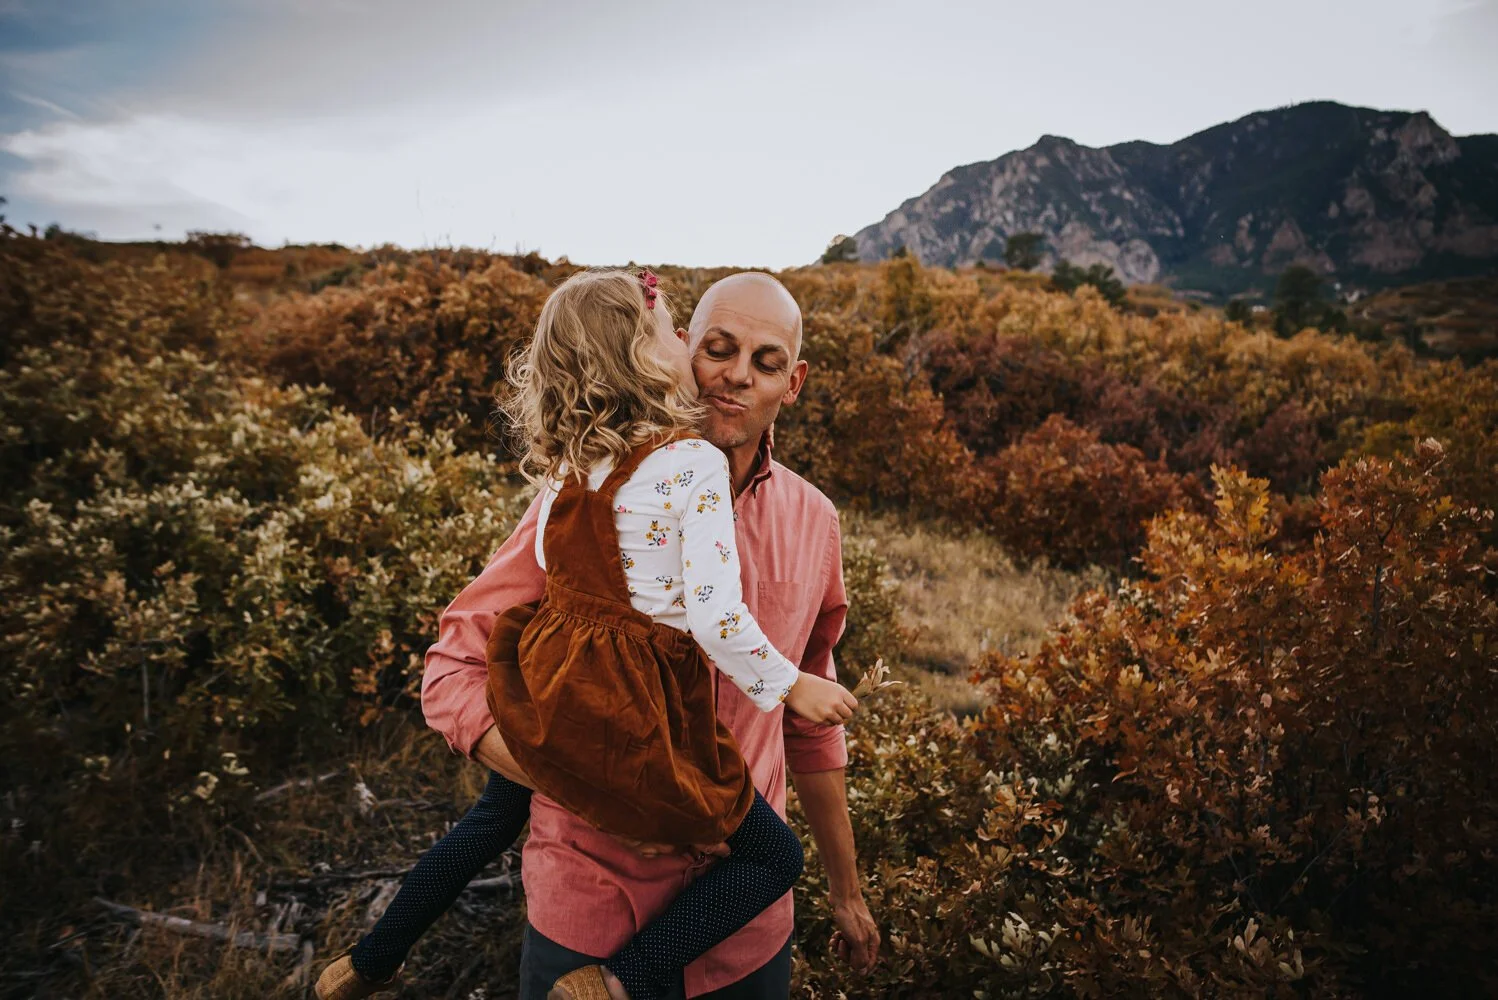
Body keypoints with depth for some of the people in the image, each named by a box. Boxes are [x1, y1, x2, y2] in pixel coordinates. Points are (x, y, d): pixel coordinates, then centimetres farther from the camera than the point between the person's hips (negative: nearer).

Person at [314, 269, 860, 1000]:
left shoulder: (562, 461, 3)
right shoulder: (695, 465, -16)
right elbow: (715, 615, -19)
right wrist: (790, 687, -6)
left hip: (545, 693, 7)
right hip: (635, 715, -7)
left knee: (500, 813, 36)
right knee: (772, 857, 10)